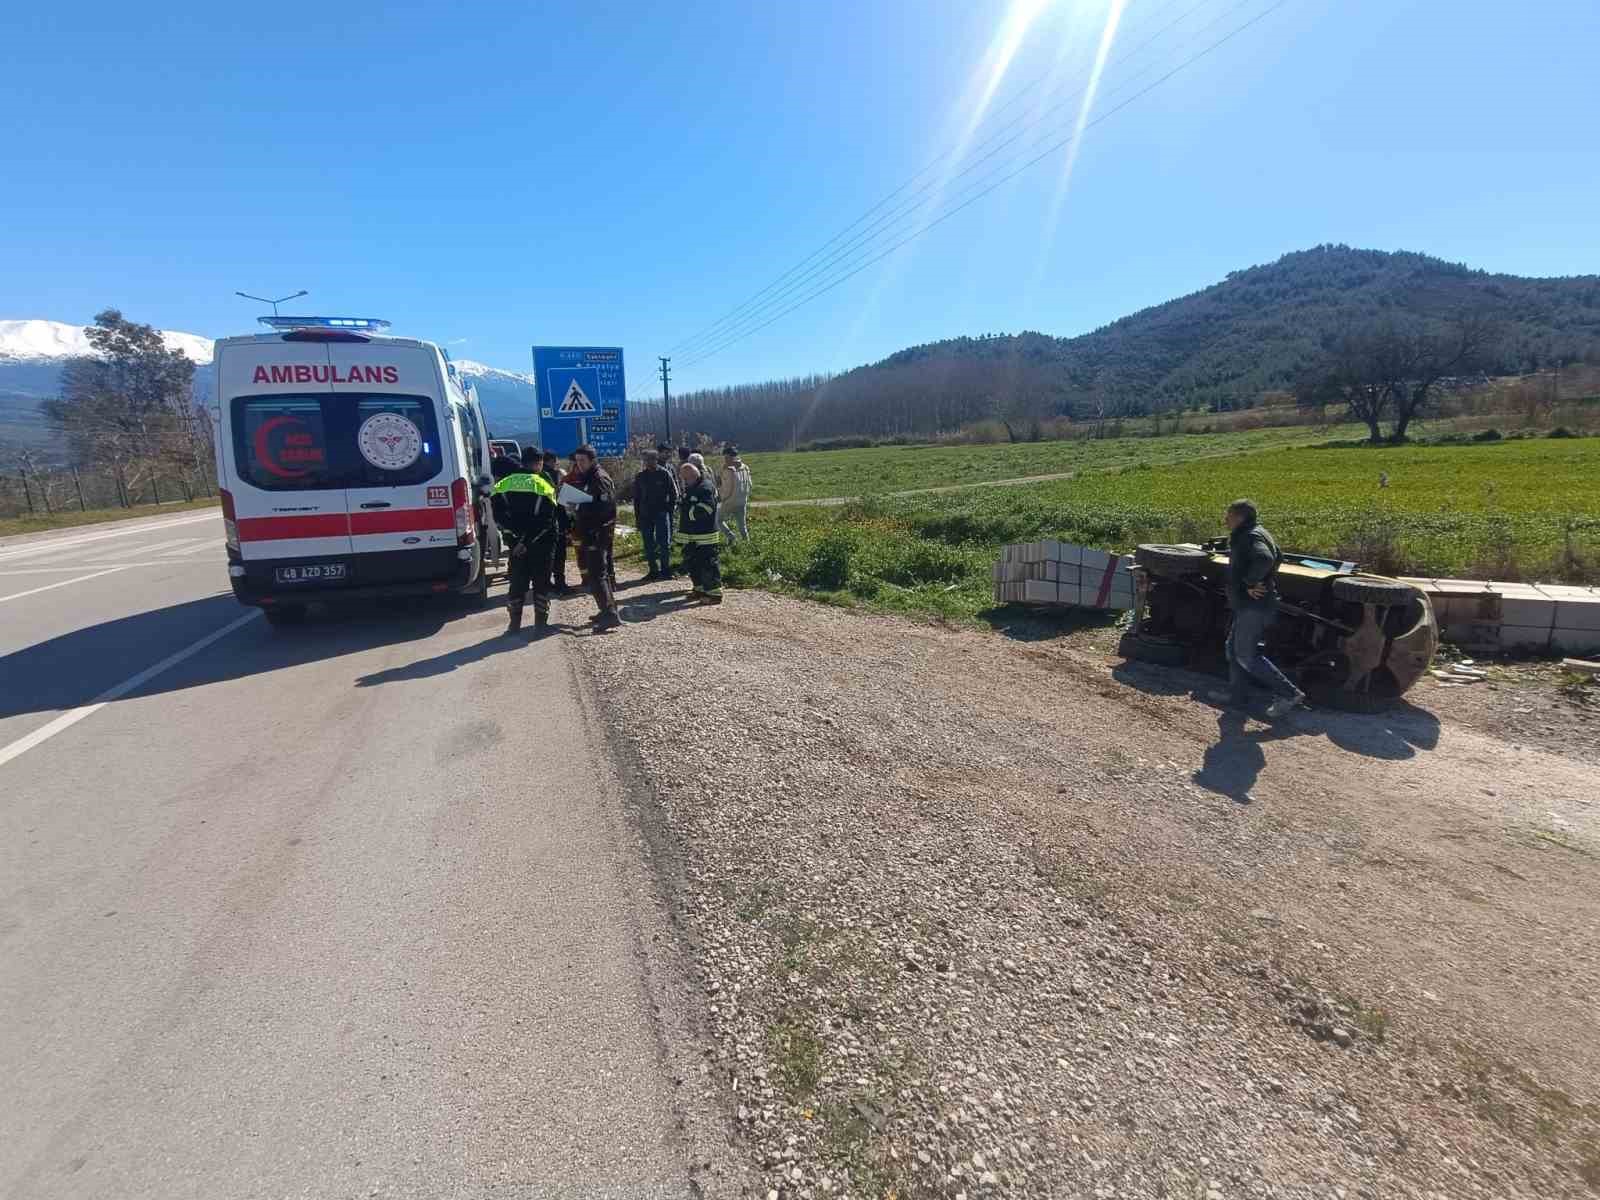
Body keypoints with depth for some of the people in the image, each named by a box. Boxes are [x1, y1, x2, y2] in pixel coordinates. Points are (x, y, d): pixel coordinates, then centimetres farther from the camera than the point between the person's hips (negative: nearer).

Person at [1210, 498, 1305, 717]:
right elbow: (1277, 558, 30)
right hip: (1249, 605, 11)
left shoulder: (1250, 536, -17)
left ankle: (1289, 694, -3)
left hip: (1254, 606, -11)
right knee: (1233, 648, 16)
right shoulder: (1257, 533, 17)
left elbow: (1264, 559, -37)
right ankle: (1236, 695, 23)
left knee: (1246, 655, -7)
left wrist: (1250, 583, -24)